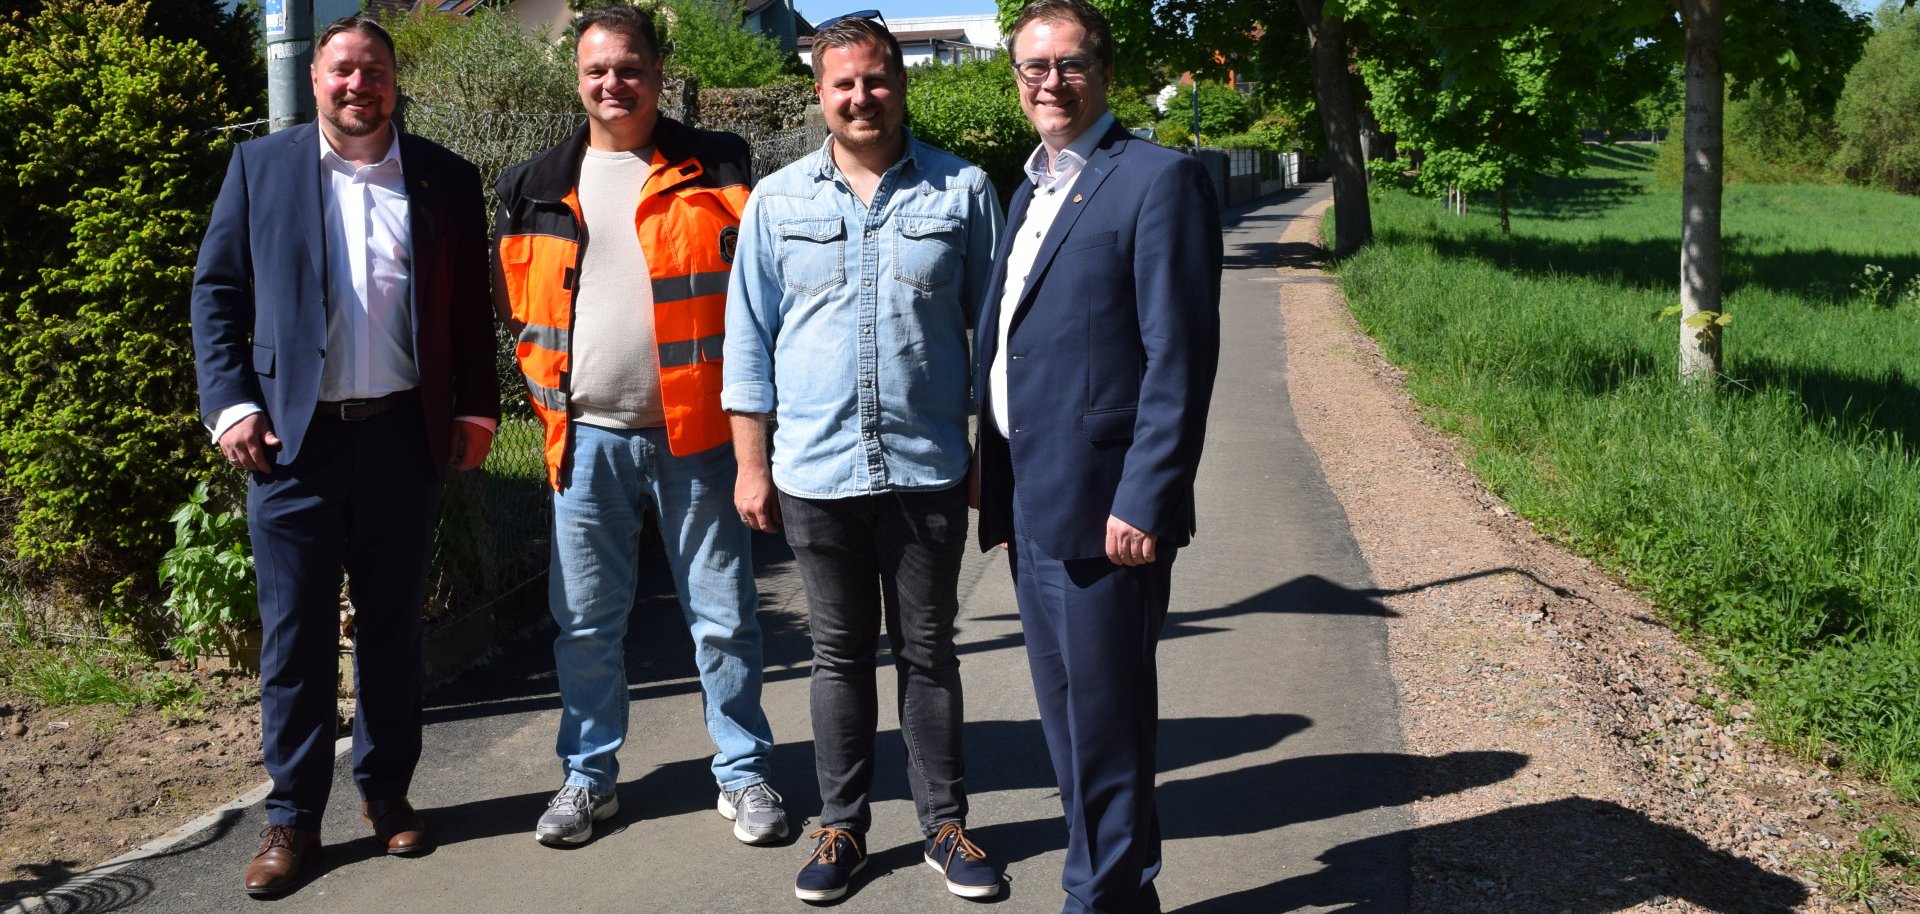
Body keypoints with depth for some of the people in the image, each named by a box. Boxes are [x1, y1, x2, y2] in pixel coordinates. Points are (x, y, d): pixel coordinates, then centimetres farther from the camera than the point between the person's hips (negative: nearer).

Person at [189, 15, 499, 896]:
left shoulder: (445, 179, 6)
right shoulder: (260, 165, 5)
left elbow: (470, 305, 10)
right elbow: (216, 292, 5)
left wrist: (476, 409, 3)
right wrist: (231, 404, -5)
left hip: (404, 435, 1)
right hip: (294, 436, -1)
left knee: (393, 625, 11)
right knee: (295, 632, 3)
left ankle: (386, 790, 25)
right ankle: (292, 814, 13)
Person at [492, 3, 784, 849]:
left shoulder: (713, 171, 1)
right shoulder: (537, 188, 9)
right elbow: (514, 303, 17)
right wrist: (550, 394, 8)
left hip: (696, 431, -2)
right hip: (586, 438, 3)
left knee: (723, 617, 4)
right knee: (585, 622, 9)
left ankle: (743, 774, 17)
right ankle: (588, 777, 23)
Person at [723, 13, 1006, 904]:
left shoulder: (962, 191, 1)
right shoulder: (778, 200, 4)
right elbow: (749, 337, 6)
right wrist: (750, 465, 2)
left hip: (928, 468, -1)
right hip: (817, 470, 1)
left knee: (927, 651, 9)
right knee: (840, 653, 11)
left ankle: (944, 824, 20)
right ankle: (841, 827, 22)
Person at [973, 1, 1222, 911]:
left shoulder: (1158, 179, -9)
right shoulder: (1029, 189, 17)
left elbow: (1179, 357, -14)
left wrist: (1143, 502, -19)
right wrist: (994, 479, 13)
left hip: (1101, 505, -8)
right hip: (1030, 501, 8)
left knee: (1102, 725, 0)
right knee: (1068, 721, 16)